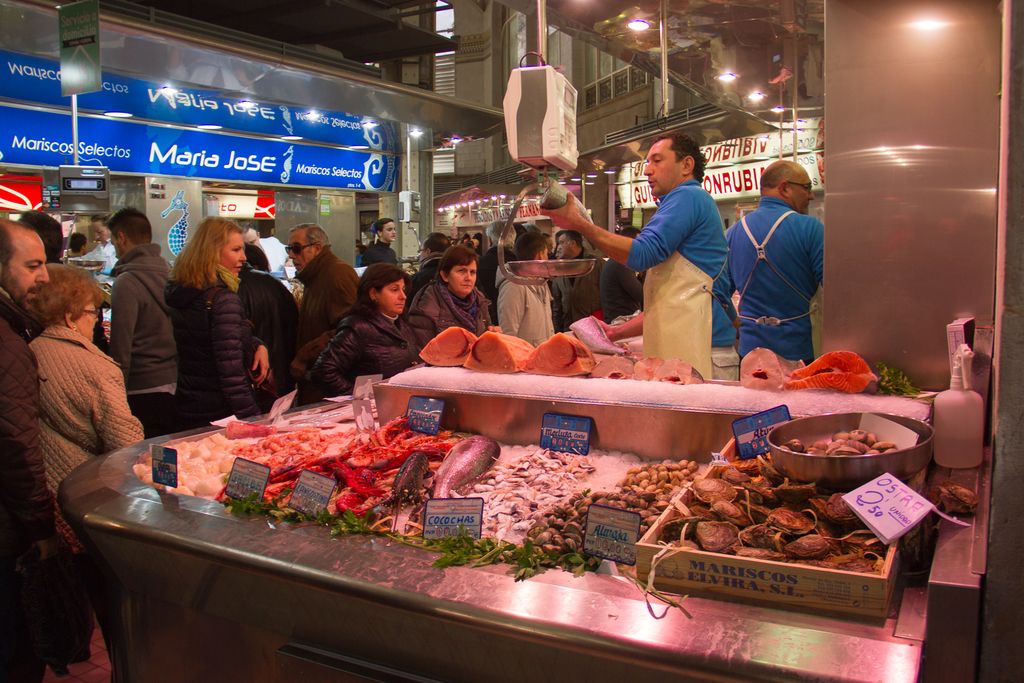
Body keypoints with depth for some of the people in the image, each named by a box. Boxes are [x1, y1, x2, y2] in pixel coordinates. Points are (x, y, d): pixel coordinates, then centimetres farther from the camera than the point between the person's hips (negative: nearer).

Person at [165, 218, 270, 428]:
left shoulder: (179, 293, 8)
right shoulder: (224, 300, -20)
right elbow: (232, 373, -24)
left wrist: (257, 345, 1)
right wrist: (253, 419, -21)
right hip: (221, 413, -9)